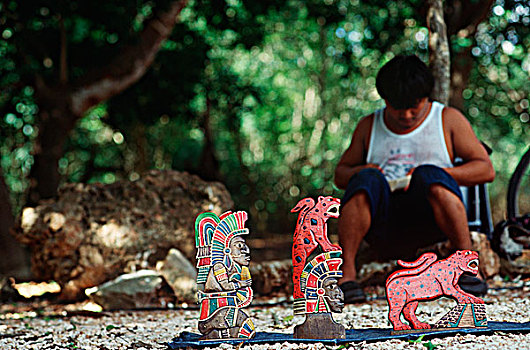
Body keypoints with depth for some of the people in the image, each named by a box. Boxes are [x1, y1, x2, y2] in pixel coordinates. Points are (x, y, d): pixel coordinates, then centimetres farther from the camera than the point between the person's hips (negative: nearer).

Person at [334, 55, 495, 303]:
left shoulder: (448, 119, 12)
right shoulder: (369, 126, 18)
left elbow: (486, 169, 6)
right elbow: (340, 174, 22)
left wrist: (434, 176, -10)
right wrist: (361, 171, -3)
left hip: (430, 218, -1)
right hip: (383, 225, 2)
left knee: (429, 176, -33)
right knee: (366, 179, -30)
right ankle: (346, 274, -33)